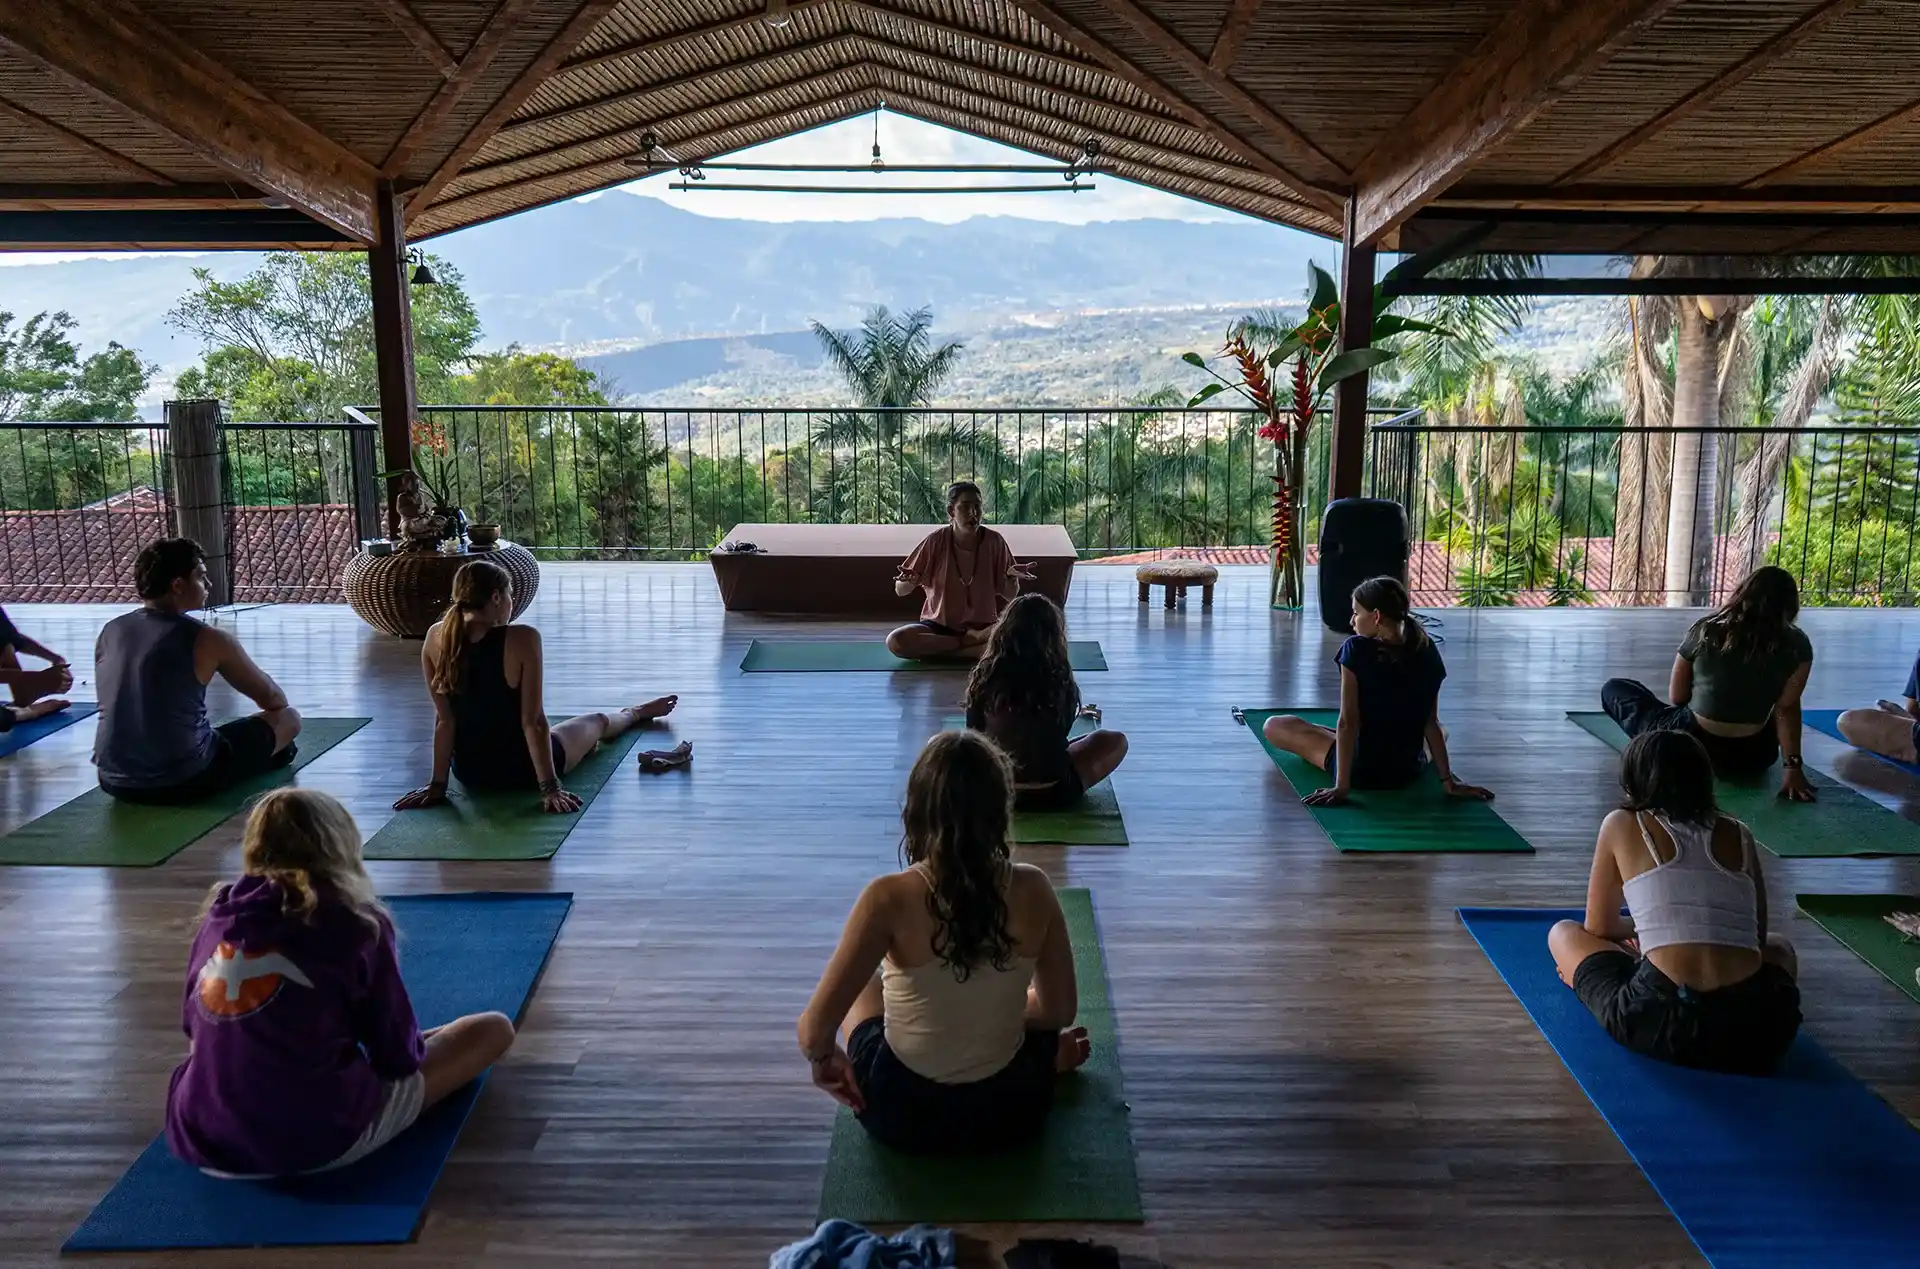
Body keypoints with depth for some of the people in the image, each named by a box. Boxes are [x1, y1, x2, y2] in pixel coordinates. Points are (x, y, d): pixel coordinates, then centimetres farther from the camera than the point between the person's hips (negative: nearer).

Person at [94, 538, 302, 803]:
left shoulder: (109, 631, 3)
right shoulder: (206, 640, -12)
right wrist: (277, 702, 28)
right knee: (289, 718, 13)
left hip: (116, 782, 7)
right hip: (184, 782, -6)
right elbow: (273, 698, 2)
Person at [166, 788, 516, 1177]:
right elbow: (398, 1055, -2)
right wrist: (414, 1047, 23)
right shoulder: (354, 924, -9)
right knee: (495, 1029, 6)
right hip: (321, 1138, -6)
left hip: (201, 1138, 6)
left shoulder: (219, 916, 4)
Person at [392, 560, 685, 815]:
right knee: (598, 722, 29)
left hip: (469, 774, 3)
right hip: (523, 770, -3)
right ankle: (637, 712, 62)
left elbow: (444, 719, -6)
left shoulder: (436, 639, -11)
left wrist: (437, 785, 0)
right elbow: (532, 721, -23)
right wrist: (549, 787, -18)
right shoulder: (521, 639, -25)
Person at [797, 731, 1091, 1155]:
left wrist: (824, 1058, 2)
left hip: (903, 1115, -3)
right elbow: (1062, 1011, -2)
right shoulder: (1033, 890, -15)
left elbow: (814, 1032, -22)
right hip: (1010, 1110, 3)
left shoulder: (890, 898, -24)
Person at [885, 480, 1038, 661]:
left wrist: (1011, 578, -23)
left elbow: (1009, 595, 0)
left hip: (983, 626, 0)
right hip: (939, 625, 0)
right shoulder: (936, 541, -10)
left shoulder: (994, 542, -9)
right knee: (895, 641, -29)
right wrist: (909, 581, -28)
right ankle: (971, 642, -14)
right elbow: (900, 591, -4)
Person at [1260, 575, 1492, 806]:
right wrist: (1448, 781, 3)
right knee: (1440, 730, 41)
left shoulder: (1356, 650, -21)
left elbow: (1348, 722, -21)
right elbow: (1430, 723, -5)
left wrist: (1341, 787, -19)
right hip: (1410, 771, 6)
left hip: (1360, 771, -6)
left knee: (1273, 726, 12)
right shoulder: (1427, 651, -8)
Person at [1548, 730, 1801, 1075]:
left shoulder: (1622, 825, 10)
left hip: (1661, 1023, -1)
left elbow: (1598, 929, 19)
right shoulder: (1738, 834, 17)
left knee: (1563, 934, 26)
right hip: (1754, 1028, 2)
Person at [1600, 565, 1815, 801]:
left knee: (1613, 689, 17)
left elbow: (1677, 696, -3)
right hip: (1753, 758, 2)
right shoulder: (1797, 646, -9)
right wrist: (1792, 766, -7)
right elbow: (1786, 709, -11)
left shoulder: (1705, 631, -11)